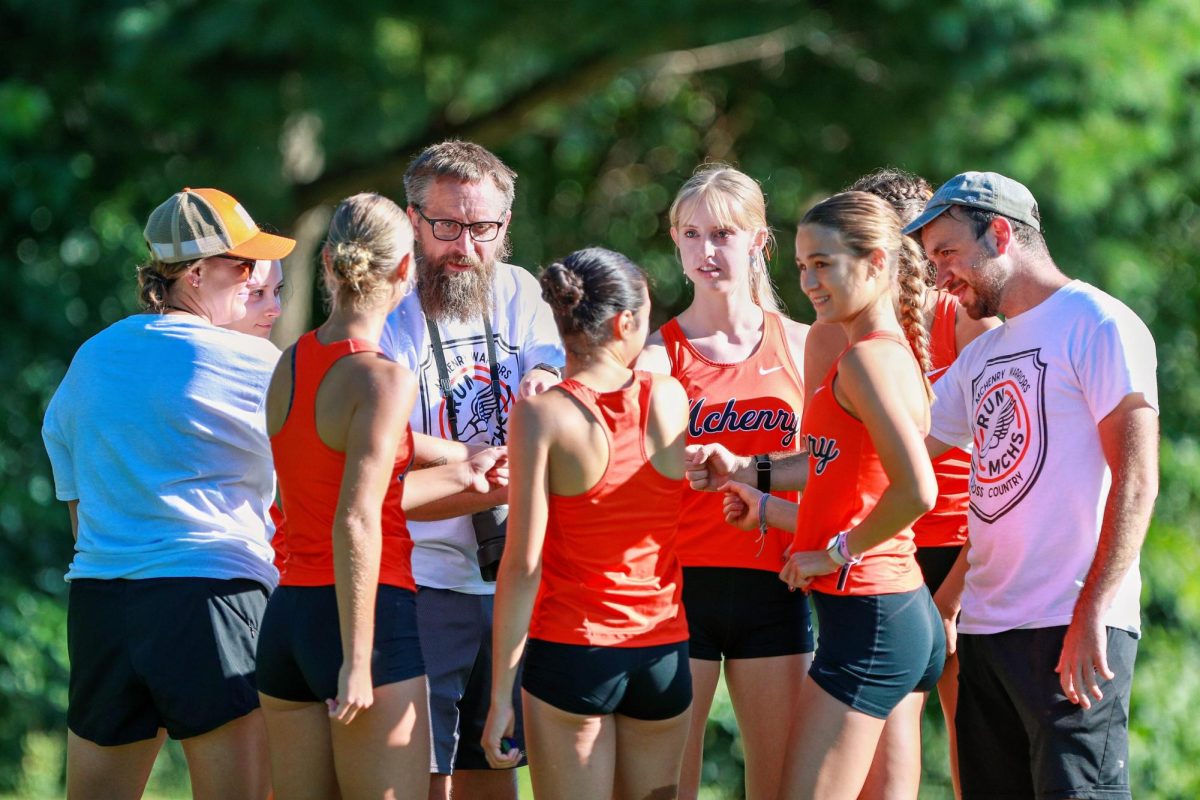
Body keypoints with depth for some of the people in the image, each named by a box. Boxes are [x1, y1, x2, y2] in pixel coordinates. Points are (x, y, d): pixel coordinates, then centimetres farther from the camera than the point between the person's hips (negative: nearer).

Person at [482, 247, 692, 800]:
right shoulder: (670, 398, -1)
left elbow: (523, 563, -12)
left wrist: (500, 693, -7)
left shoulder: (543, 414, -9)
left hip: (570, 652, -3)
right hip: (663, 652, 3)